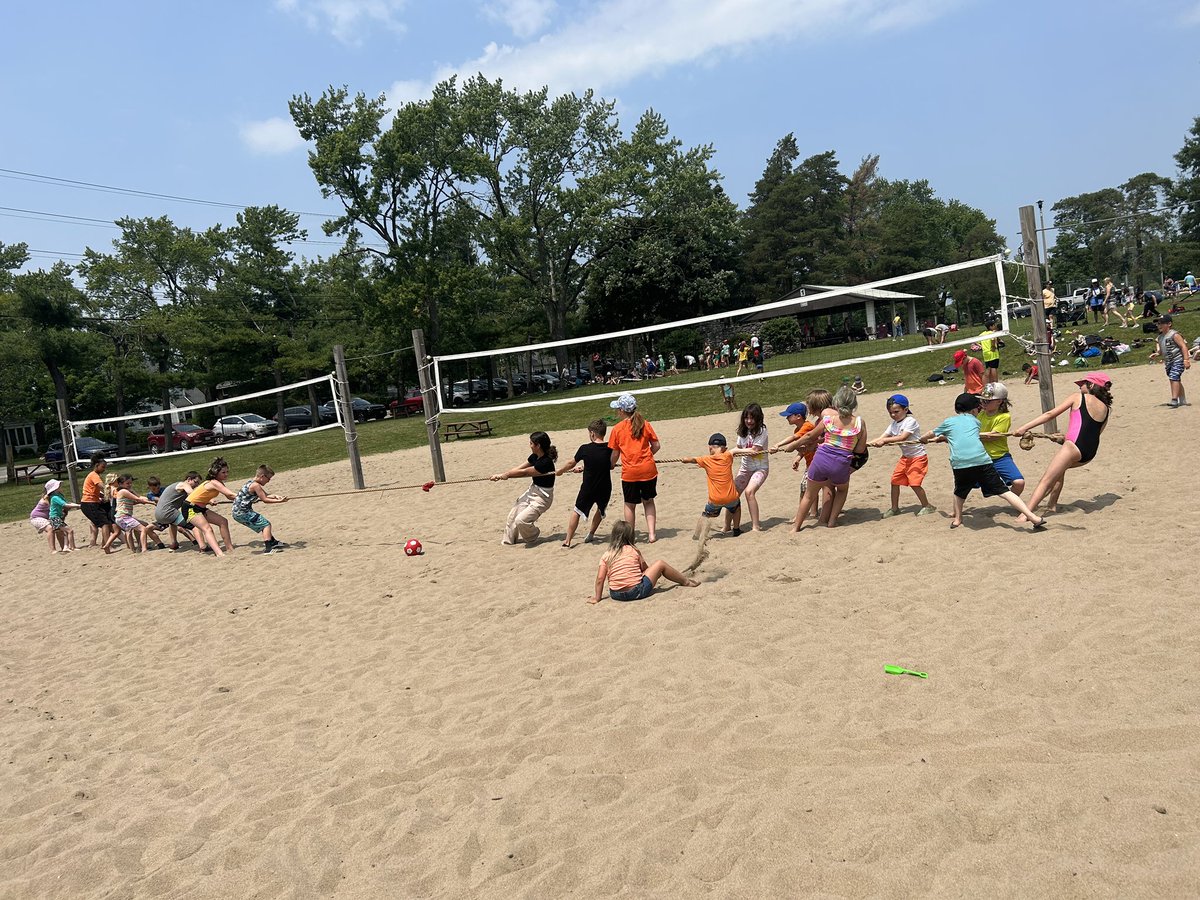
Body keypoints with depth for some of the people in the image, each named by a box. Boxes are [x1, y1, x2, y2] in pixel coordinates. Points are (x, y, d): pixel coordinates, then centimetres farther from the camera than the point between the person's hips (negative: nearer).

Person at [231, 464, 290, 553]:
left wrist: (275, 496, -2)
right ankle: (268, 548, -18)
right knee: (266, 524, -10)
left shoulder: (251, 483, 13)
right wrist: (279, 501, -14)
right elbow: (264, 500, -15)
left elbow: (265, 495, 16)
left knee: (263, 524, 23)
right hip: (242, 513, -10)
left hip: (239, 512, 10)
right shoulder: (255, 485, -18)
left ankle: (273, 542, 37)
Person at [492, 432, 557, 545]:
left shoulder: (546, 463, -29)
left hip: (542, 497, -9)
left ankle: (533, 536, 15)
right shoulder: (534, 457, -2)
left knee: (521, 520, -16)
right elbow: (519, 468, 3)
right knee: (513, 515, 14)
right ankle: (508, 539, 34)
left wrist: (506, 475, -7)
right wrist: (502, 475, -6)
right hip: (533, 491, 9)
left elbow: (524, 472, -20)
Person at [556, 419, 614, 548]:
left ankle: (567, 541, 15)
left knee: (576, 511, 16)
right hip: (605, 488, 2)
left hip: (588, 488, -2)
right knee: (601, 510, 29)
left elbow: (571, 463, 1)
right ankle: (590, 535, 31)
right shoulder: (609, 448, -7)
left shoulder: (585, 449, -13)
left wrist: (559, 471, 22)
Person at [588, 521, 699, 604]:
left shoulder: (606, 556, 4)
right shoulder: (634, 550, 1)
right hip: (637, 592, -3)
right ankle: (686, 581, 31)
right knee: (660, 564, 14)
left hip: (616, 595, 3)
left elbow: (600, 579, -1)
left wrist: (597, 597, 5)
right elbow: (644, 568, 12)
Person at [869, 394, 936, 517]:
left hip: (918, 457, -8)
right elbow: (882, 437, -3)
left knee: (914, 483, -12)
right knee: (895, 481, 5)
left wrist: (884, 440, -36)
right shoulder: (894, 424, 5)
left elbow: (903, 437, -31)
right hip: (905, 457, 8)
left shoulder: (910, 421, -19)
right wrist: (868, 443, -18)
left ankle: (927, 506, 8)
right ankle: (894, 508, 19)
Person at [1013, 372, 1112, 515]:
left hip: (1074, 447, -7)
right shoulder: (1106, 409, 18)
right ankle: (1052, 504, 27)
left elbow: (1050, 415, 0)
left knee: (1046, 480, -9)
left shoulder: (1079, 398, 4)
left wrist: (1024, 427, -2)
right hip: (1090, 453, 7)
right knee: (1059, 468, 32)